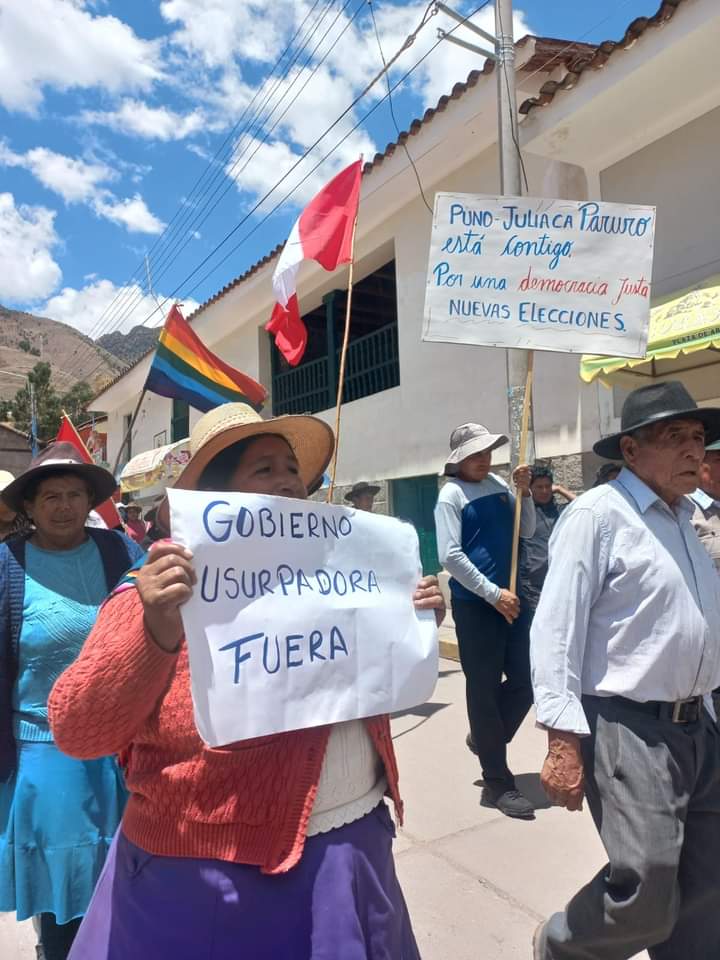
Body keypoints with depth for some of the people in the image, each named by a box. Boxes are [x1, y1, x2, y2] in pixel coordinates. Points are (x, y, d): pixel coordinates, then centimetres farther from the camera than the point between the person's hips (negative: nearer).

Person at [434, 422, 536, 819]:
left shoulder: (499, 485, 10)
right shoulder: (451, 494, -9)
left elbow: (527, 531, 13)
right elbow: (450, 556, -16)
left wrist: (524, 493, -2)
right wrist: (493, 594, -17)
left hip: (510, 598, 7)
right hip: (475, 604, -6)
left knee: (525, 680, 11)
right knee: (484, 689, 3)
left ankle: (484, 738, 35)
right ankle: (498, 784, 16)